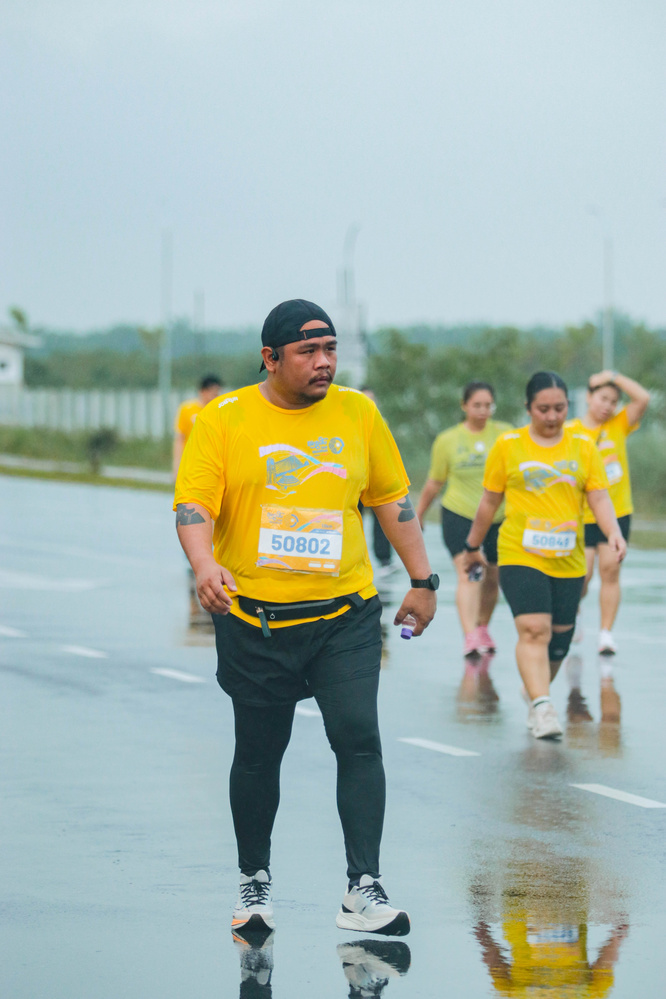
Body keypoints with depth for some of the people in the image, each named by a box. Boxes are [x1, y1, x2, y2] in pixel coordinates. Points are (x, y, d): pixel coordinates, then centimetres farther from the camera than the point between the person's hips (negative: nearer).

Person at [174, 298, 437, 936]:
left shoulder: (357, 413, 6)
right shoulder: (224, 419, -2)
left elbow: (392, 498, 15)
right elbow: (193, 503, -9)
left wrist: (421, 580, 14)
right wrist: (203, 565, -28)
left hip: (346, 615, 1)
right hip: (254, 620, -1)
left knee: (358, 738, -13)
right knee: (258, 753, 7)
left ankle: (363, 890, -12)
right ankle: (254, 883, 25)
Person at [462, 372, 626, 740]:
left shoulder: (583, 446, 6)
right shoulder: (507, 446, 3)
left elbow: (599, 497, 2)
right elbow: (490, 501, 11)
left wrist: (613, 532, -16)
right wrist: (473, 545, 17)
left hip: (568, 559, 3)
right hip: (520, 556, -3)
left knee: (559, 637, 8)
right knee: (534, 630, -19)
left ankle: (536, 697, 29)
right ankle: (541, 707, -26)